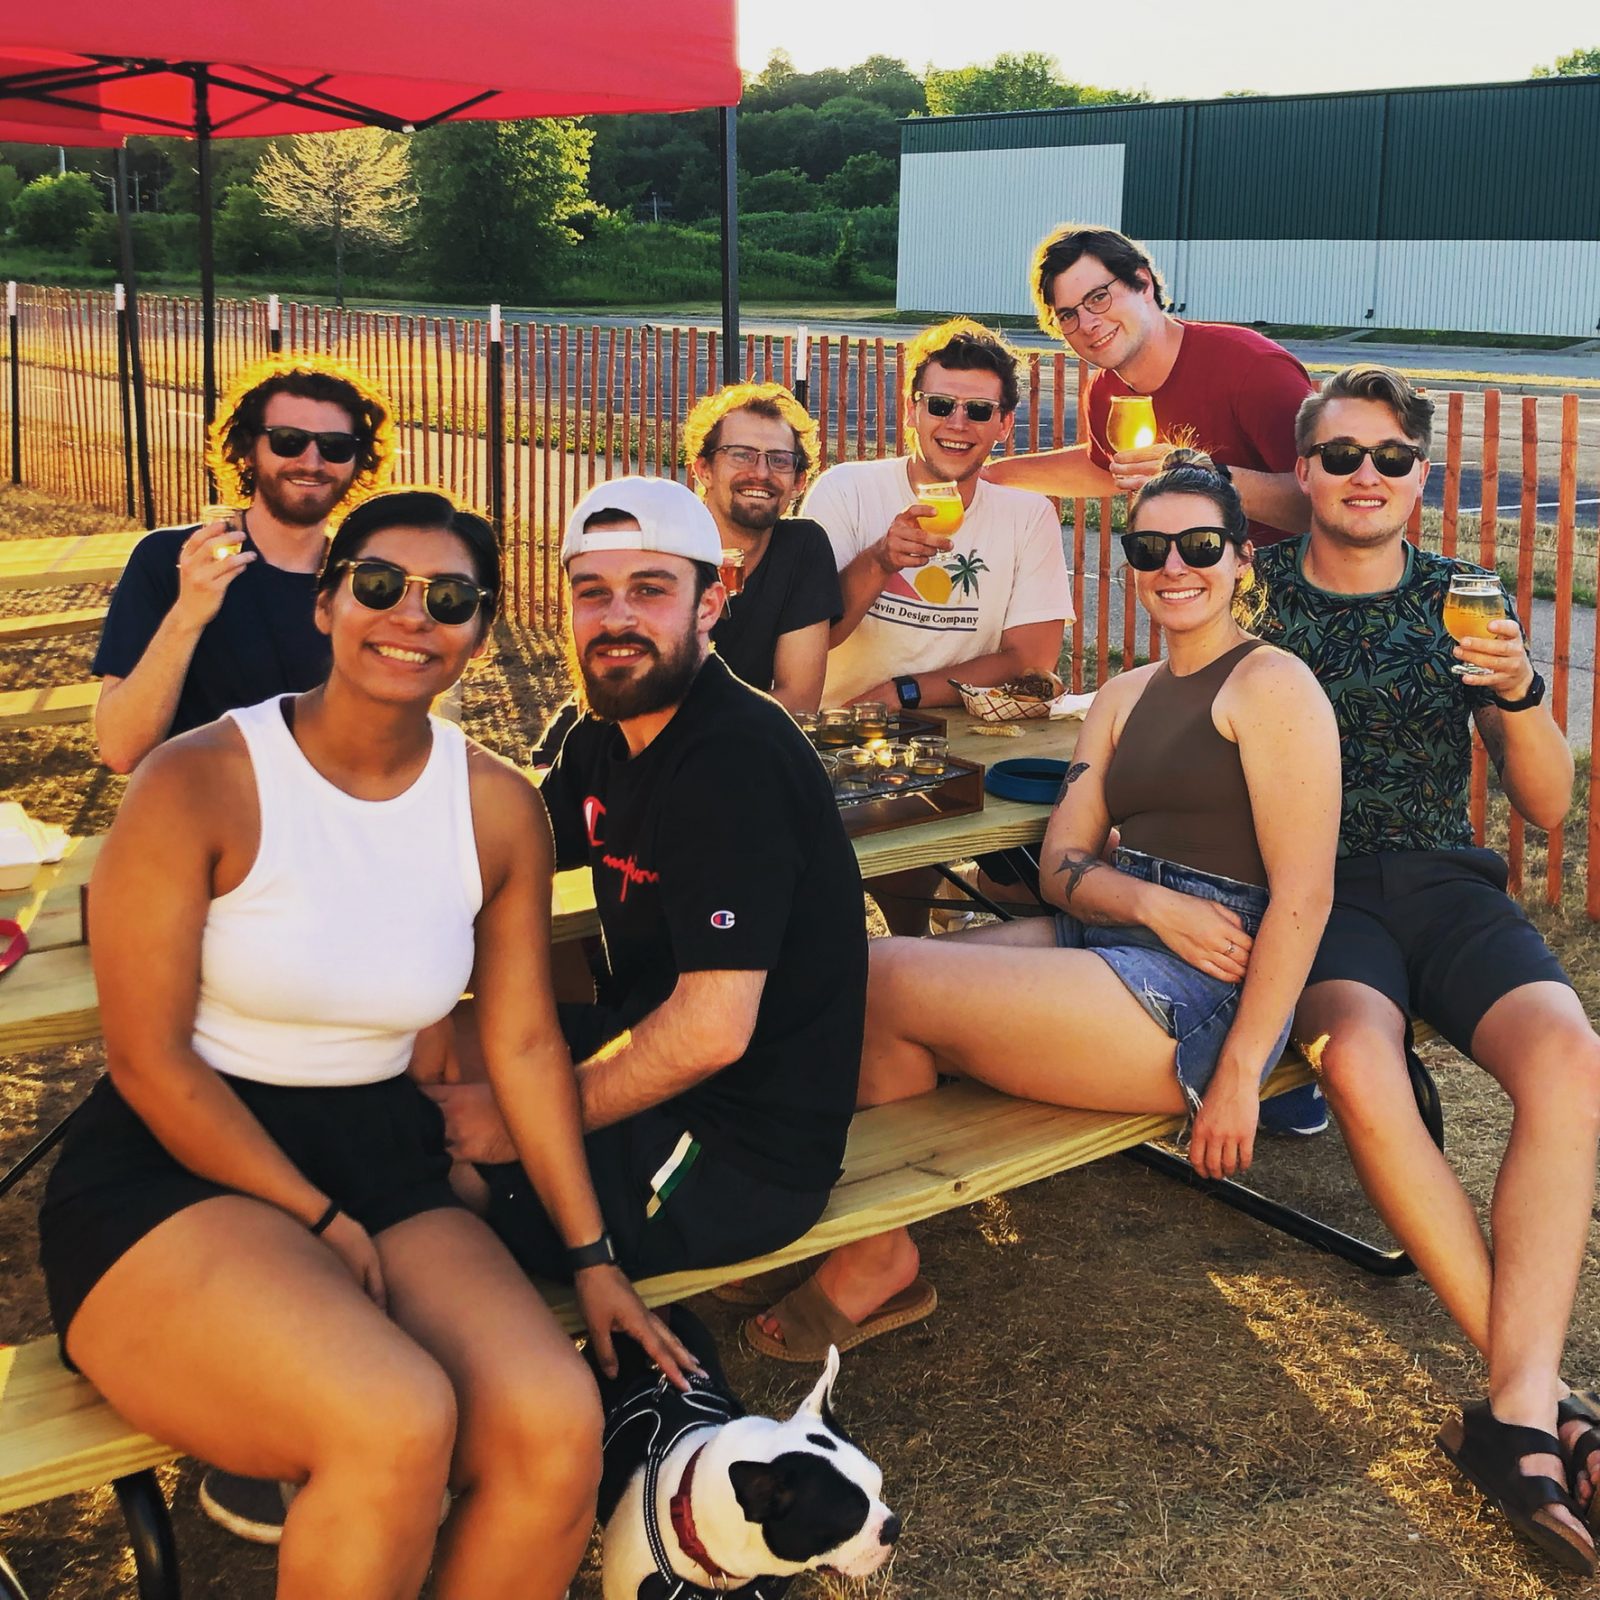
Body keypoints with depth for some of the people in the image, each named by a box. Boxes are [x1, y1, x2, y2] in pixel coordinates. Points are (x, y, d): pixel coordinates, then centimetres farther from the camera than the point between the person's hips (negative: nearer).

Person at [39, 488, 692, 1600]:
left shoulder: (500, 809, 4)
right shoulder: (201, 782, -10)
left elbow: (525, 1044, 9)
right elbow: (149, 1058, -9)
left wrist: (592, 1256, 6)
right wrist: (321, 1221, -11)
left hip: (383, 1162, 5)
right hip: (171, 1170, -4)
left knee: (558, 1425, -24)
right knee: (397, 1423, -32)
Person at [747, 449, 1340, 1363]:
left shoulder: (1270, 685, -5)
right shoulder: (1124, 698, 20)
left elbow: (1302, 897, -13)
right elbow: (1062, 864, 10)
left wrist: (1239, 1075, -19)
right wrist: (1153, 904, -13)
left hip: (1203, 990, -8)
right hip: (1107, 937, 8)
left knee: (885, 978, -19)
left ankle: (876, 1260, 1)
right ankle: (874, 1257, -8)